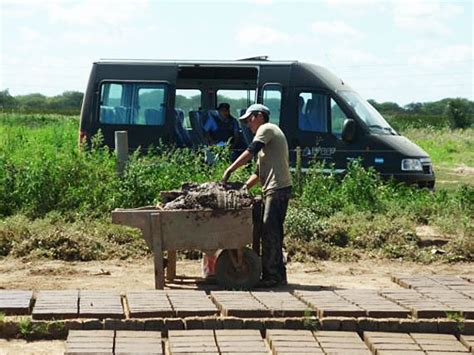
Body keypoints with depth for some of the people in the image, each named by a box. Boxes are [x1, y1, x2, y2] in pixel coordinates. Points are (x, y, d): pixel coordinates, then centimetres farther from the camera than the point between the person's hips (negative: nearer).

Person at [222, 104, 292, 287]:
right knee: (273, 233, 12)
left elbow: (250, 152, -16)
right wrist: (244, 187, 15)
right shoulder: (269, 133, 28)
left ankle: (271, 276, -11)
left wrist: (230, 170, -14)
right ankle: (278, 275, 15)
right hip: (279, 189, 10)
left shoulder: (267, 129, -2)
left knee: (269, 233, -11)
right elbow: (260, 171, 25)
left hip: (277, 188, -10)